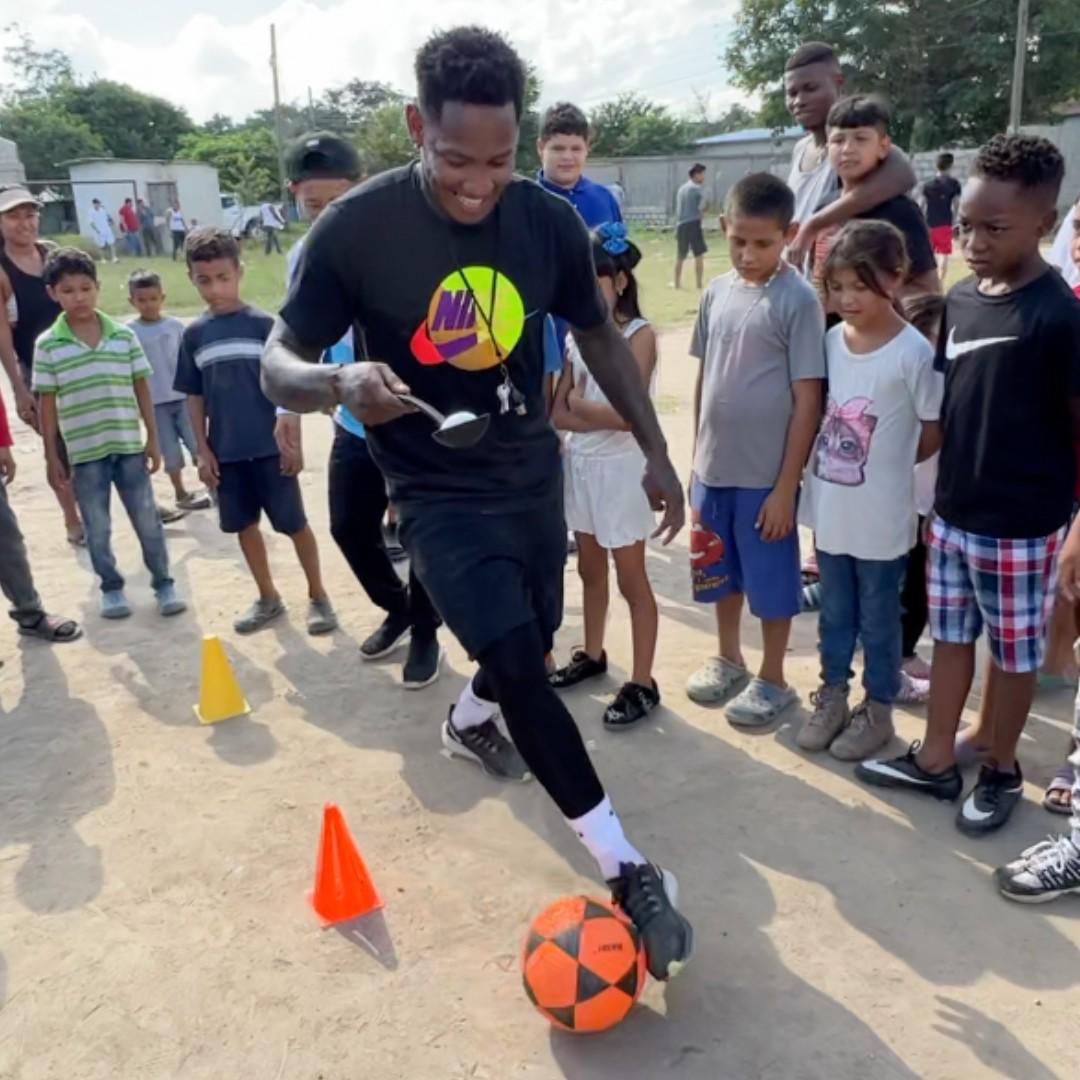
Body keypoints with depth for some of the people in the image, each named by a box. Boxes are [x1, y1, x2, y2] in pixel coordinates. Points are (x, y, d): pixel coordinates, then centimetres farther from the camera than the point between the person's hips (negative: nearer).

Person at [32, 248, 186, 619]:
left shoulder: (125, 336, -1)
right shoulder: (48, 346, -4)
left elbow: (142, 389, 4)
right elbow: (47, 403, -1)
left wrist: (152, 439, 4)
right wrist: (51, 455, 0)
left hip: (129, 446, 1)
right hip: (84, 452, -1)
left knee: (147, 521, 8)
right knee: (97, 528, 10)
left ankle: (163, 584, 21)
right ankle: (111, 588, 26)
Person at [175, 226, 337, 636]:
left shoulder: (264, 324, -6)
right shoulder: (194, 334, 4)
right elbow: (195, 397, 8)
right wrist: (203, 451, 4)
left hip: (270, 447, -4)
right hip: (227, 452, 4)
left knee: (294, 523, 4)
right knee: (244, 525, 13)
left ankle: (318, 596, 20)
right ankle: (268, 598, 29)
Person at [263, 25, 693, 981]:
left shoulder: (549, 220, -9)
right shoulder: (357, 229, -19)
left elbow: (599, 334, 6)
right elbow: (277, 364, -14)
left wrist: (655, 452, 3)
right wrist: (339, 382, -37)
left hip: (533, 475, 5)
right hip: (439, 493, -4)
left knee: (532, 644, 20)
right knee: (520, 667, -18)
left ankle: (470, 721, 57)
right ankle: (630, 872, -2)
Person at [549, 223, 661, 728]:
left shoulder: (640, 335, -13)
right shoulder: (578, 334, 6)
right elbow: (557, 414, 0)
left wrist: (579, 403, -10)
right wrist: (604, 417, -16)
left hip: (621, 469, -6)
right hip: (580, 465, 7)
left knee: (631, 578, 2)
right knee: (589, 569, 20)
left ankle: (642, 684, 11)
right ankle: (593, 654, 38)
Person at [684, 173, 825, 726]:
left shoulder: (799, 300, -12)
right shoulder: (717, 291, 4)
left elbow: (808, 400, -12)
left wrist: (786, 487, -13)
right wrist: (695, 460, 11)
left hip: (766, 474, -5)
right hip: (714, 467, 5)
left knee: (770, 580, 9)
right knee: (721, 572, 18)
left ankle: (772, 679, 27)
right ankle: (728, 660, 39)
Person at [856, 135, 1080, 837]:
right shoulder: (959, 300, 2)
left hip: (1020, 525, -6)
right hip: (951, 511, 6)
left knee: (1013, 652, 12)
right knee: (950, 637, 17)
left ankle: (1000, 768, 32)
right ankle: (937, 760, 32)